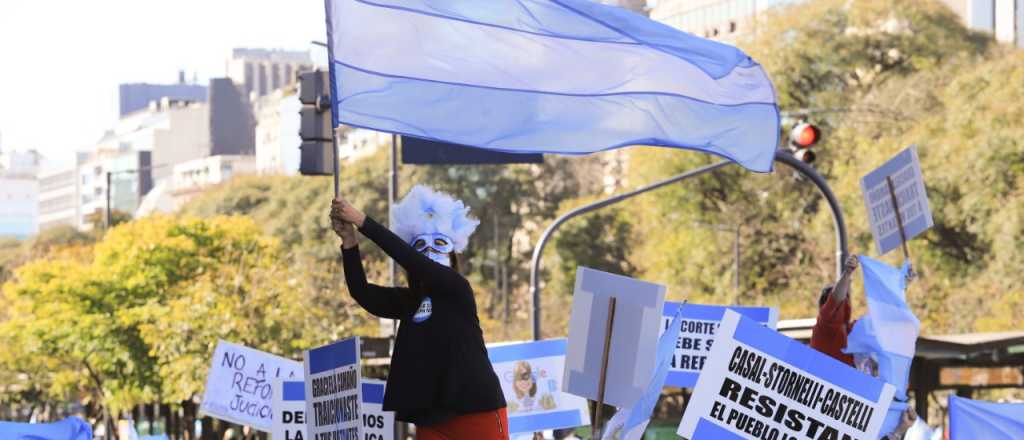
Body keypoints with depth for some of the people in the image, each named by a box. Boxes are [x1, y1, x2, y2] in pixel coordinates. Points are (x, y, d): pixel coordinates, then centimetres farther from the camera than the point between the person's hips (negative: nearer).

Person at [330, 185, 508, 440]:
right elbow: (362, 292, -1)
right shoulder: (408, 301, 13)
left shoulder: (458, 289, -4)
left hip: (477, 411, -6)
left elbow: (410, 261, -16)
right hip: (431, 418, 6)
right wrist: (349, 240, -14)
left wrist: (362, 221, -18)